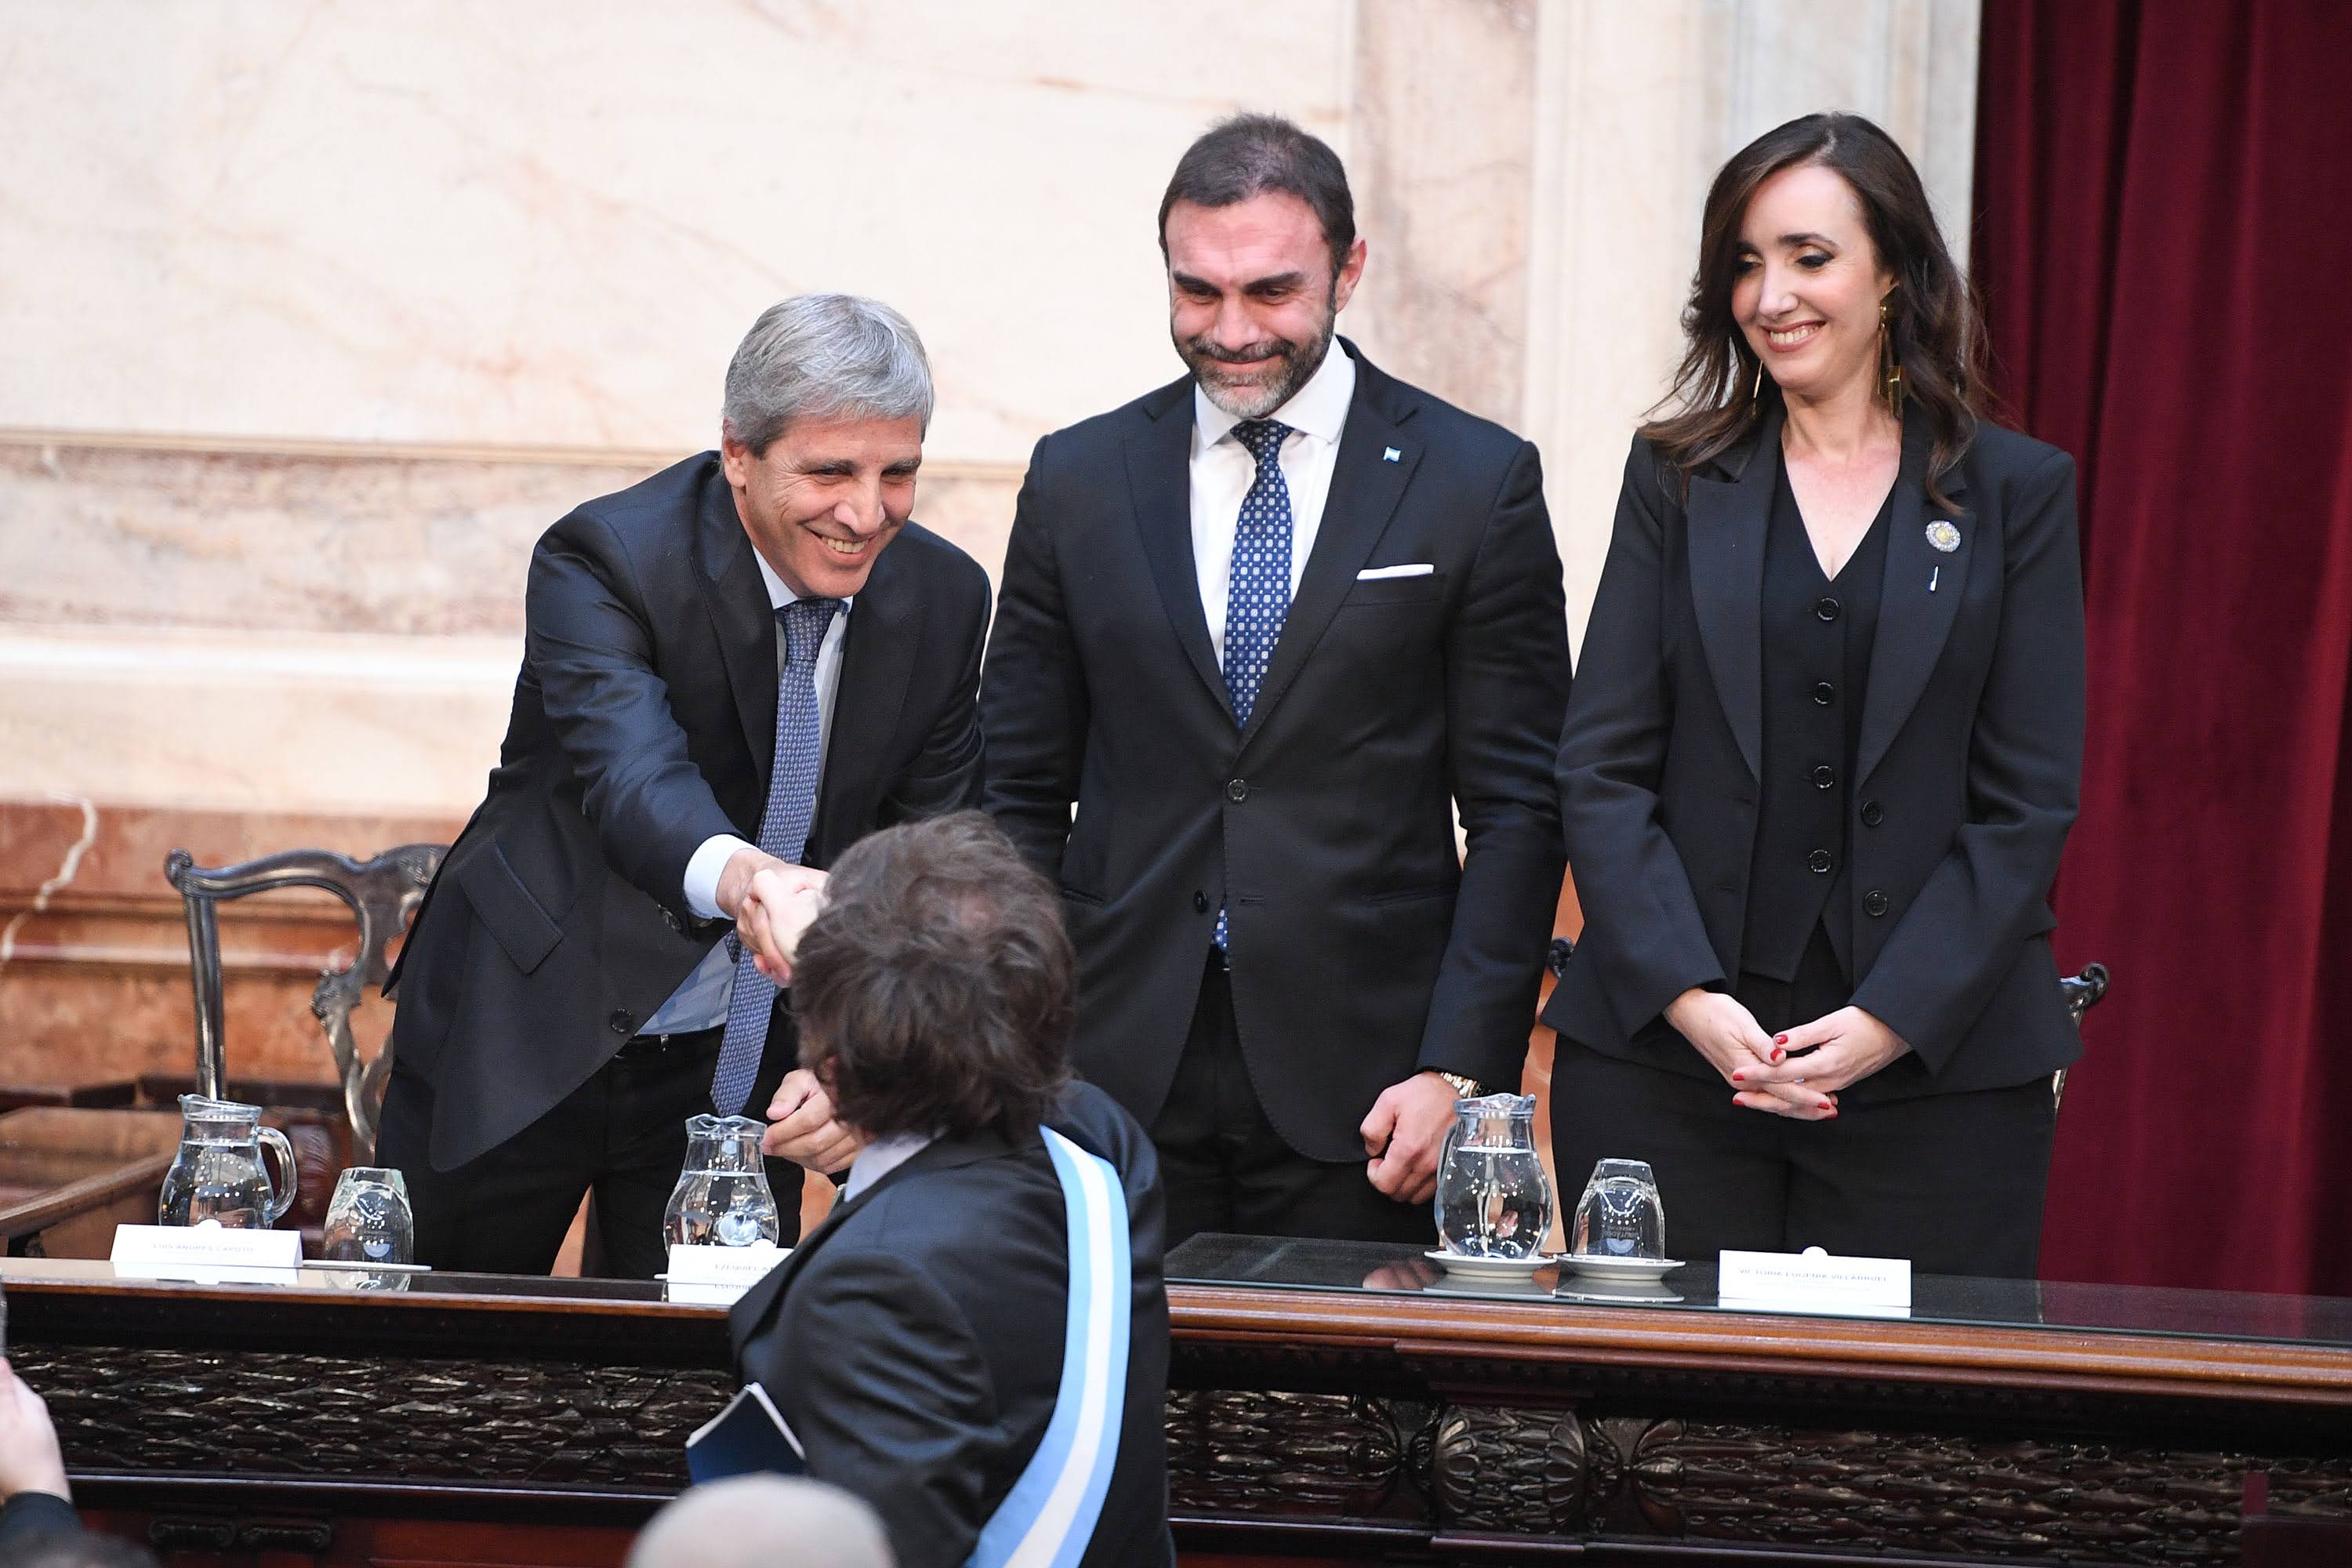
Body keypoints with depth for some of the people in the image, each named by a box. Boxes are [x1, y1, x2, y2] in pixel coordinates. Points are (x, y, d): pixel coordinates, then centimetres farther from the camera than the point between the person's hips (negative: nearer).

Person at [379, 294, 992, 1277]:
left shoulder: (945, 598, -5)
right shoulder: (602, 561, -20)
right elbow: (631, 773, -38)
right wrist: (741, 875, -60)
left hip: (738, 1065, 3)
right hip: (533, 1038, -3)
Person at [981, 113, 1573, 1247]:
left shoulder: (1476, 483, 2)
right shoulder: (1078, 481, 8)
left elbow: (1515, 810, 1)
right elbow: (1022, 797, 11)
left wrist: (1460, 1071, -8)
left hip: (1357, 1083, -2)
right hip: (1117, 1075, 2)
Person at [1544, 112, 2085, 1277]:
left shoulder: (2017, 492, 6)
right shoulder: (1677, 480, 10)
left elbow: (2031, 803, 1)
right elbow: (1602, 769, 4)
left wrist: (1894, 1018, -11)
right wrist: (1687, 999, -11)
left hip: (1937, 1070, -1)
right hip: (1661, 1064, 1)